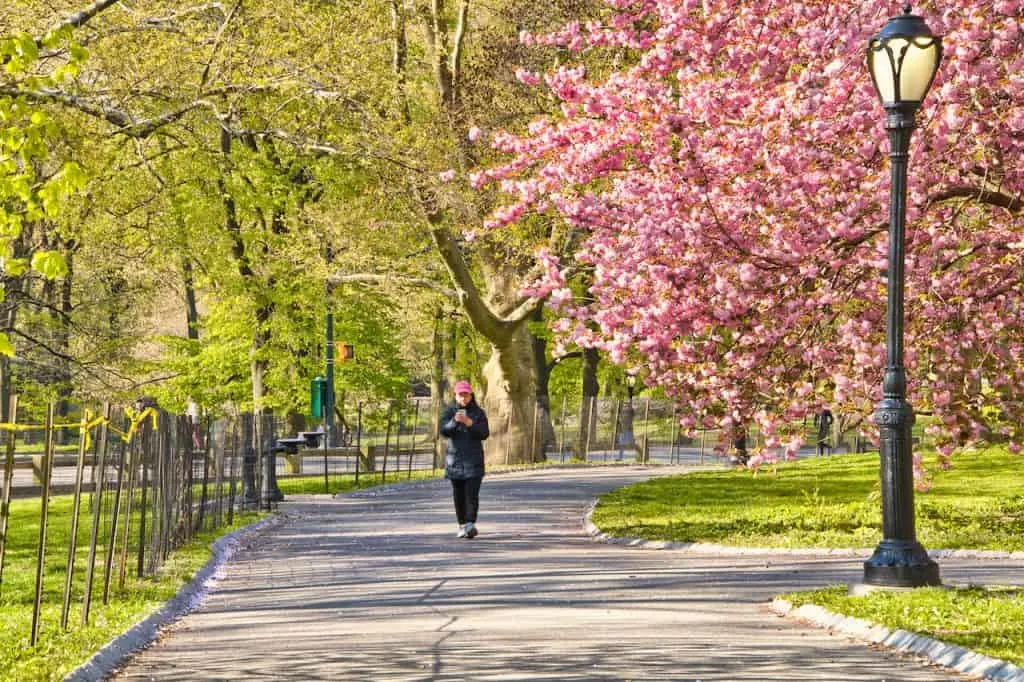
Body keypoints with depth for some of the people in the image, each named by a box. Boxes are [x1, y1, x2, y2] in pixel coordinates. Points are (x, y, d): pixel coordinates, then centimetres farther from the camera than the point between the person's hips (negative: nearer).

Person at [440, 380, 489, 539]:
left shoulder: (478, 412, 3)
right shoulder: (450, 412, 5)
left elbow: (485, 434, -6)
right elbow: (444, 431, -8)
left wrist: (470, 423, -21)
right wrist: (454, 421, -27)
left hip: (474, 460, -2)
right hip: (455, 459, 2)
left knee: (472, 493, -14)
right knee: (458, 494, 5)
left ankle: (471, 525, -23)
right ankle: (462, 525, 14)